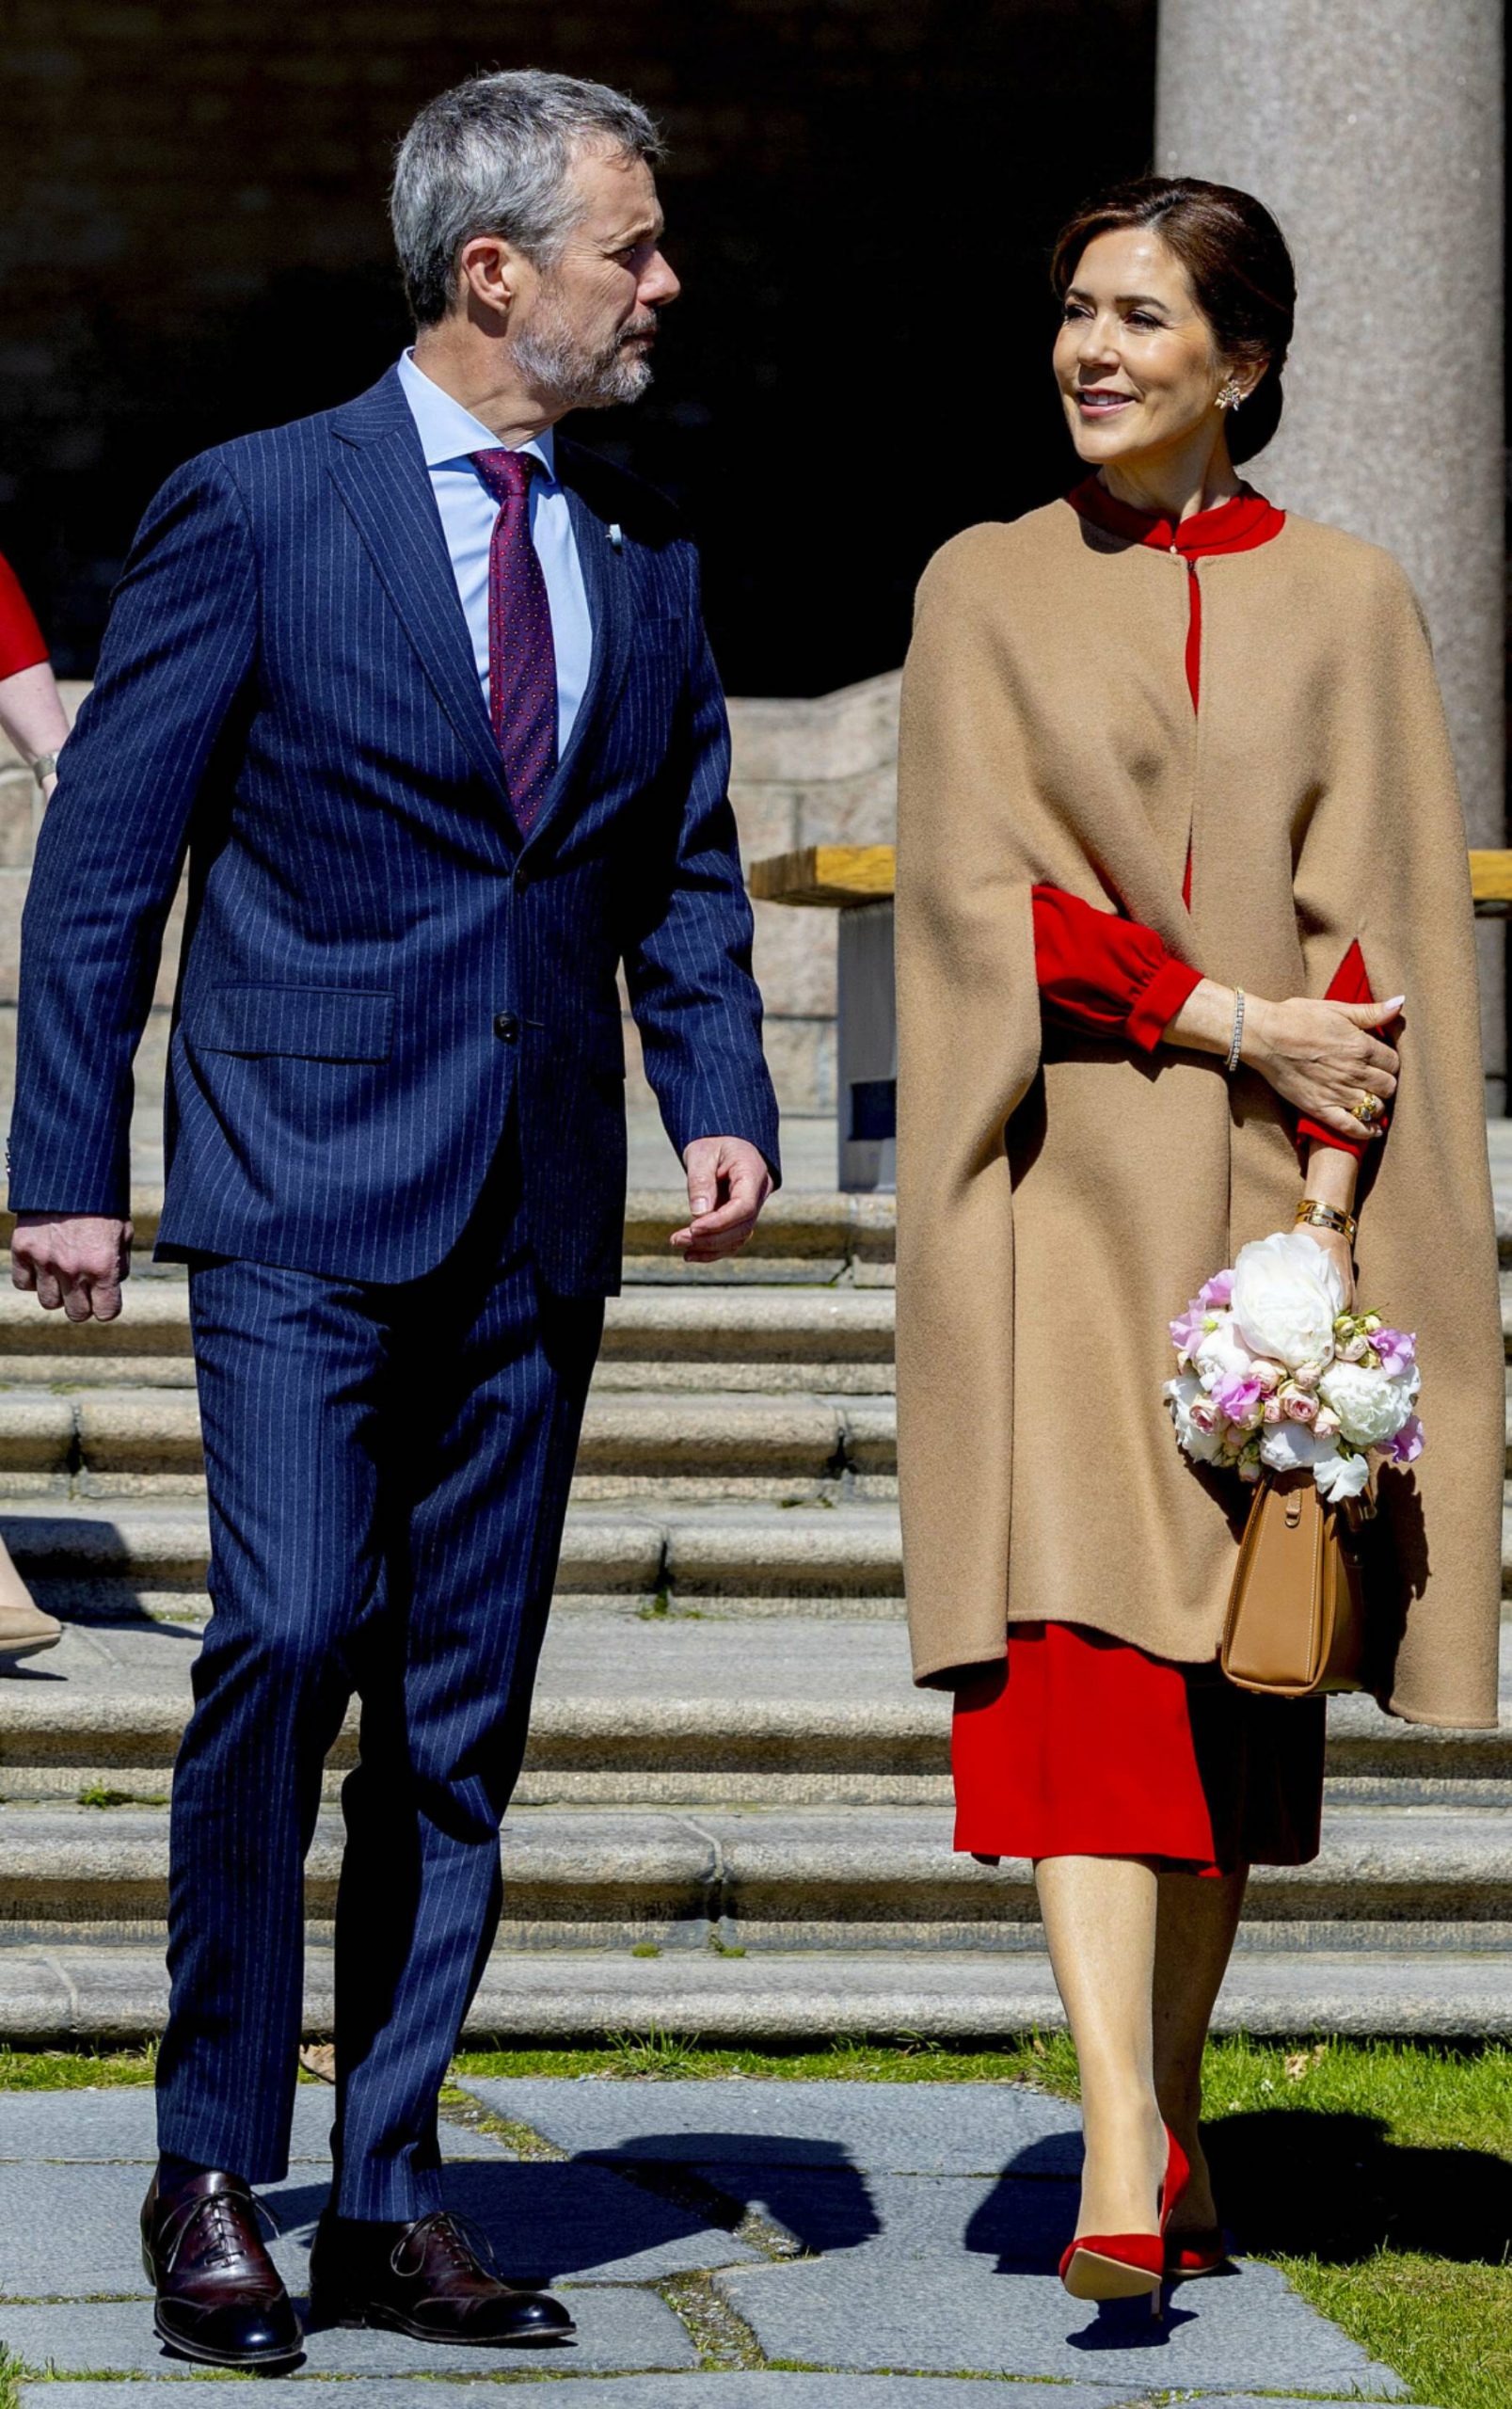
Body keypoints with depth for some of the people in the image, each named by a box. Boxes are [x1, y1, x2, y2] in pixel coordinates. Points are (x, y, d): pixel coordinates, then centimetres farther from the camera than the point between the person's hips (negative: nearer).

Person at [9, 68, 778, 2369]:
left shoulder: (645, 549, 11)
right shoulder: (257, 511, -4)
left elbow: (686, 864, 19)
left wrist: (722, 1100, 2)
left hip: (538, 1219, 5)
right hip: (310, 1190, -5)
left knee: (464, 1708, 6)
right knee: (290, 1636, -17)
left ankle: (388, 2198, 12)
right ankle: (211, 2173, -5)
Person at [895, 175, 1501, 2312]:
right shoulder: (987, 592, 6)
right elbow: (984, 893, -4)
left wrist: (1322, 1204, -12)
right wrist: (1233, 1023, -13)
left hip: (1266, 1192, 1)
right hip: (1062, 1188, -1)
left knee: (1232, 1662, 5)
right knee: (1079, 1644, -14)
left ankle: (1173, 2122, 19)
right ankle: (1123, 2161, -21)